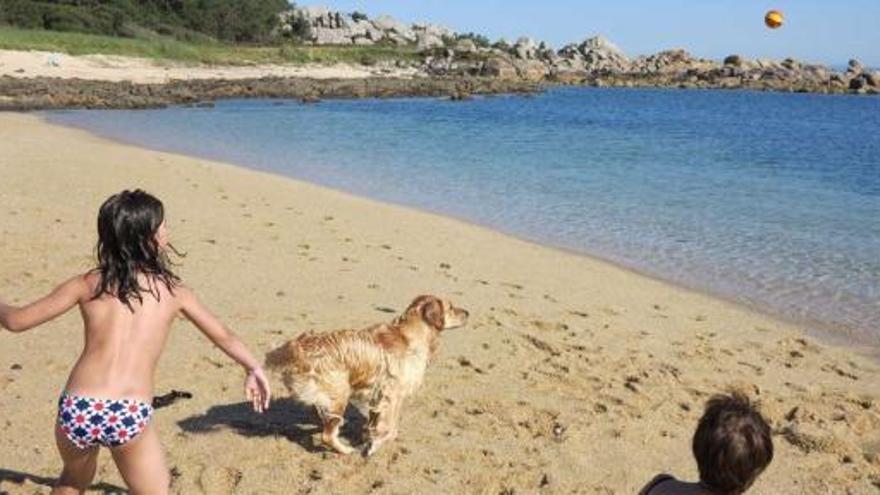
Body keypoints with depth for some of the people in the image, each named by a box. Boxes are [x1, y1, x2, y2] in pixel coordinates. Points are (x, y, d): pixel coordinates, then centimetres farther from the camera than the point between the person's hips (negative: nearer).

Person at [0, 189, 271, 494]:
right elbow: (223, 336, 20)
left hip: (76, 410, 3)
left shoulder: (89, 283, 8)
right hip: (129, 417, -2)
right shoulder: (173, 291, 9)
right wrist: (254, 369, 35)